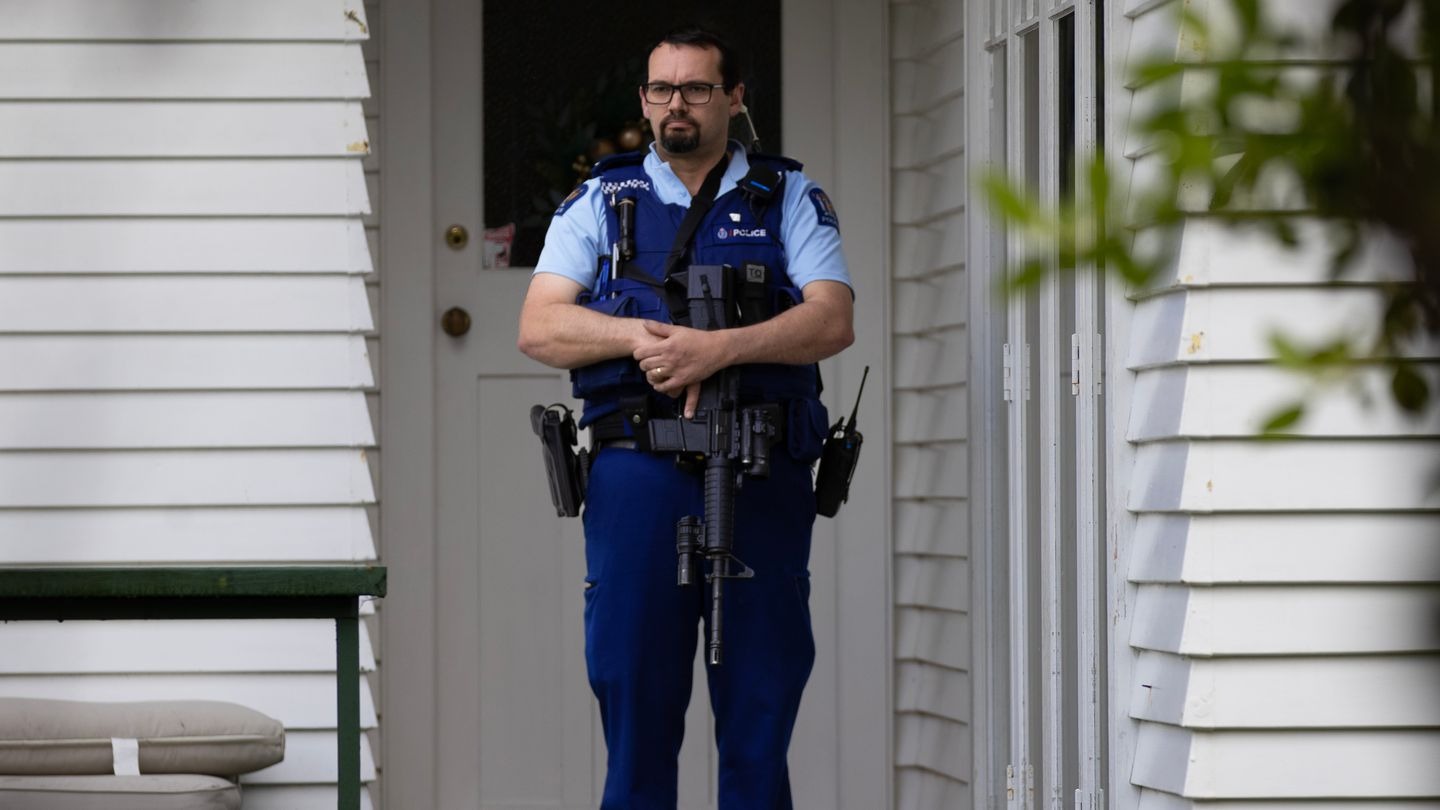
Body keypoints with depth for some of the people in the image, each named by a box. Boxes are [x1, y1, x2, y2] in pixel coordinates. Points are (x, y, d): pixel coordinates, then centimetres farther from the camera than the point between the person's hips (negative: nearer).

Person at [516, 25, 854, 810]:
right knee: (635, 716, -1)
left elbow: (833, 320, -3)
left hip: (761, 483, 0)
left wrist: (721, 347, -18)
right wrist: (640, 337, -14)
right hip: (637, 479, 0)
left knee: (759, 710, 0)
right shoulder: (600, 202, 14)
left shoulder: (791, 200, 11)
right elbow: (539, 328, 4)